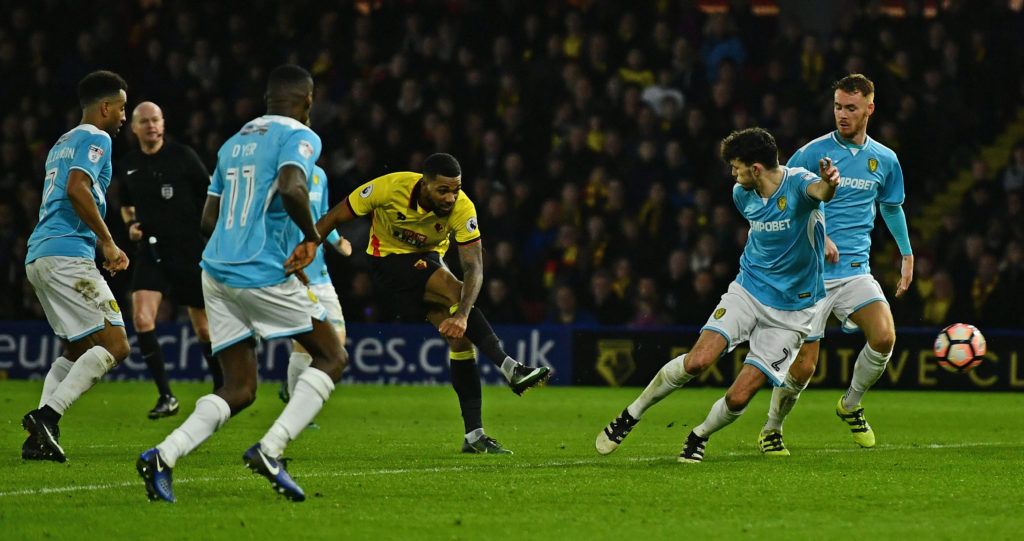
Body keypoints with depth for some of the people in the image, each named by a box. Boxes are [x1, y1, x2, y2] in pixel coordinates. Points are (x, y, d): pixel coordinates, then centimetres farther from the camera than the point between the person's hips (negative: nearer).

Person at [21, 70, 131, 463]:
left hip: (38, 257, 10)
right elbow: (77, 188, -19)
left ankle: (40, 437, 3)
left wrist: (102, 248, 28)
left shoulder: (63, 143, 26)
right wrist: (107, 242, -15)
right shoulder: (95, 138, -3)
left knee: (77, 349, 17)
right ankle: (46, 415, -22)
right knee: (114, 344, -11)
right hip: (67, 255, -10)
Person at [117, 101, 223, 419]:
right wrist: (130, 224, 4)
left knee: (204, 328, 4)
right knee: (142, 317, -18)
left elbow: (211, 197, 1)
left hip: (190, 251, -2)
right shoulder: (127, 166, 6)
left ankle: (221, 388, 27)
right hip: (151, 251, 2)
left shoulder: (182, 157, -5)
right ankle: (166, 396, -11)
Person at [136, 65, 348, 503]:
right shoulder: (300, 138, -4)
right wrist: (311, 237, -9)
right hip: (263, 274, -7)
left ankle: (163, 456, -11)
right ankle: (270, 449, -9)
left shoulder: (234, 143, 19)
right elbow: (291, 188, -26)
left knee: (239, 389, 10)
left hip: (216, 270, 7)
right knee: (332, 356, 6)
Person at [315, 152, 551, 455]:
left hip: (427, 260, 3)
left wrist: (462, 315, -46)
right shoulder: (390, 188, -28)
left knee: (460, 337, -12)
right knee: (457, 292, -28)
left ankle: (474, 435, -9)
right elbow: (335, 217, -14)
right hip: (389, 262, -3)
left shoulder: (462, 209, -24)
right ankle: (511, 370, -32)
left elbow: (474, 268, -30)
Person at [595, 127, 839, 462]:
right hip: (747, 292, 4)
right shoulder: (742, 194, 2)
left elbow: (819, 191, -43)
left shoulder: (797, 183, -17)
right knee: (697, 361, -19)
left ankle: (700, 436, 19)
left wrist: (829, 183, -67)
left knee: (739, 397, -12)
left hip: (790, 312, -4)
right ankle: (631, 415, 0)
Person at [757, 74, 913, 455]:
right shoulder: (812, 153, -5)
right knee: (803, 366, -7)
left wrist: (907, 255, 31)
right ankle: (771, 431, 20)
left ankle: (851, 405, 6)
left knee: (884, 337, -22)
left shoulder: (885, 160, 8)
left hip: (856, 271, 3)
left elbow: (891, 206, 27)